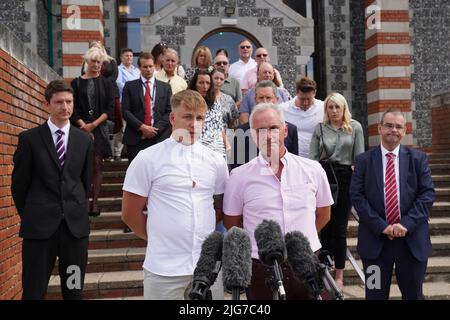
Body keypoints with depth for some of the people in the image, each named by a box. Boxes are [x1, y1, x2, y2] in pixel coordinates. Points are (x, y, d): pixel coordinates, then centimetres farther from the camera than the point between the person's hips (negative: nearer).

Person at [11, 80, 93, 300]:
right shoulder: (29, 138, -1)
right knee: (33, 291, 5)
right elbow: (19, 183, 4)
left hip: (76, 225, 2)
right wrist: (28, 215, 10)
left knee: (74, 291, 11)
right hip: (39, 226, -2)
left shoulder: (84, 140, 6)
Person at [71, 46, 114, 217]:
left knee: (97, 164, -2)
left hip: (99, 128, 1)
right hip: (81, 128, 0)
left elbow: (109, 109, 3)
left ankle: (95, 202, 0)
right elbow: (73, 109, 2)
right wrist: (84, 126, -9)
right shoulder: (76, 83, 7)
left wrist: (94, 124, -8)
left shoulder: (106, 83, 10)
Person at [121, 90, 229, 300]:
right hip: (164, 268, -3)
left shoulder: (216, 161, 5)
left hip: (208, 265, 3)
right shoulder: (147, 159, -5)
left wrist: (202, 233, 6)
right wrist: (160, 238, 6)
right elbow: (130, 213, -1)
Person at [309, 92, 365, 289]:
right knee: (325, 227, 6)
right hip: (323, 176, 1)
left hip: (345, 177, -1)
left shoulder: (355, 127, 4)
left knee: (340, 228, 4)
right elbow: (312, 158, 4)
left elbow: (359, 157, 3)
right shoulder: (320, 128, 5)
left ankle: (339, 275, 15)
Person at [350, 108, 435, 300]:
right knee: (376, 295, 10)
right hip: (375, 238, -1)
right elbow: (356, 196, -5)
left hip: (412, 240, 1)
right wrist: (381, 226, -13)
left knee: (413, 294, 14)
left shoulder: (418, 159, 5)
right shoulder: (364, 160, 2)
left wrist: (406, 224, -14)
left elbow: (427, 194, -2)